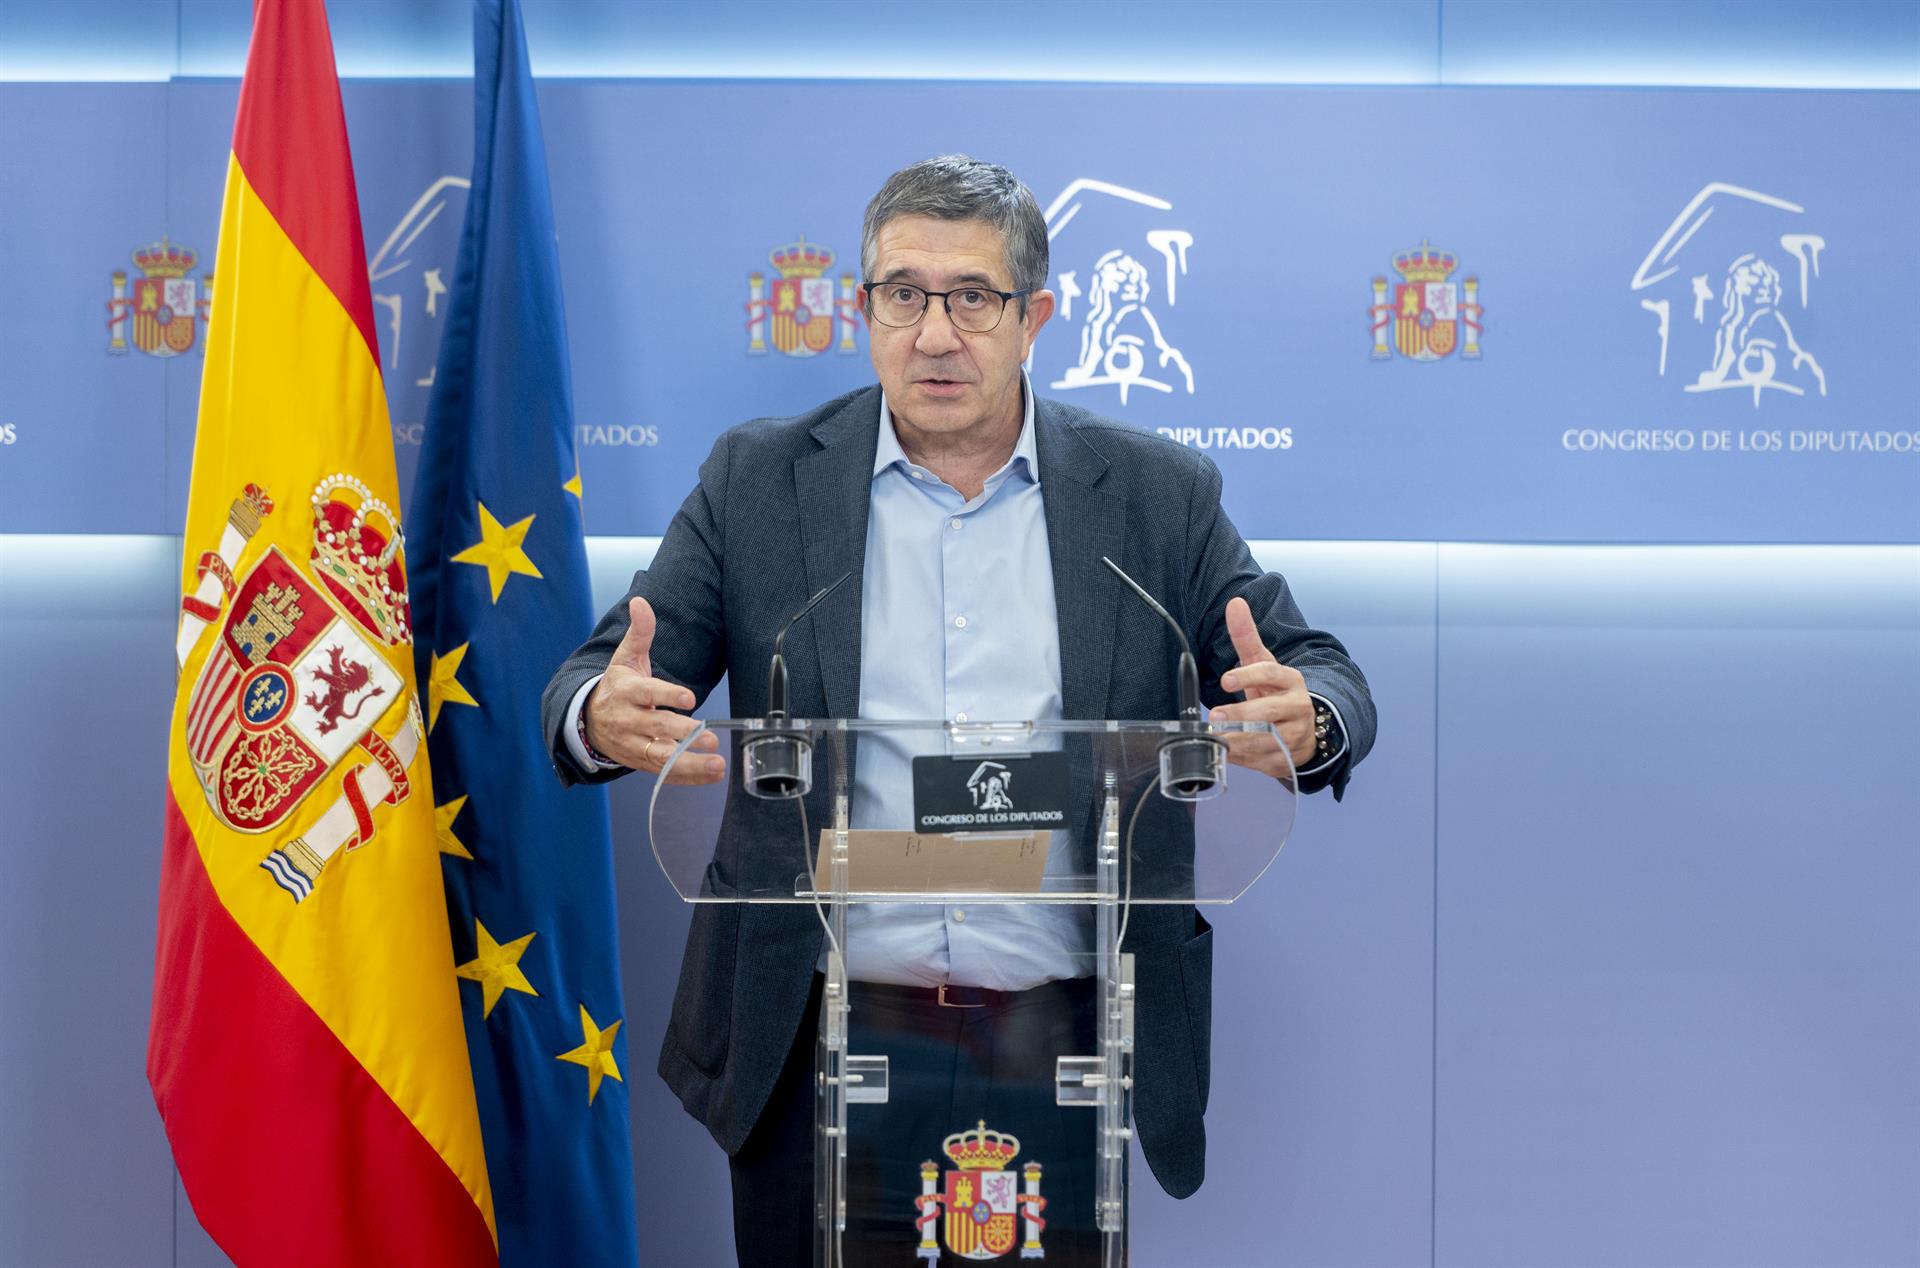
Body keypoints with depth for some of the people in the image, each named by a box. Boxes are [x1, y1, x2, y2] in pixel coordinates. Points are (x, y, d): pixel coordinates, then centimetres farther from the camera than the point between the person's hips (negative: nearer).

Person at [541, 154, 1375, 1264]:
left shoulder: (1159, 495, 3)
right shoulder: (758, 482, 4)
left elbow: (1329, 682, 4)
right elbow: (590, 687, 2)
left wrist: (1307, 724, -22)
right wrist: (602, 717, -24)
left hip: (1065, 1048, 0)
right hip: (816, 1047, 0)